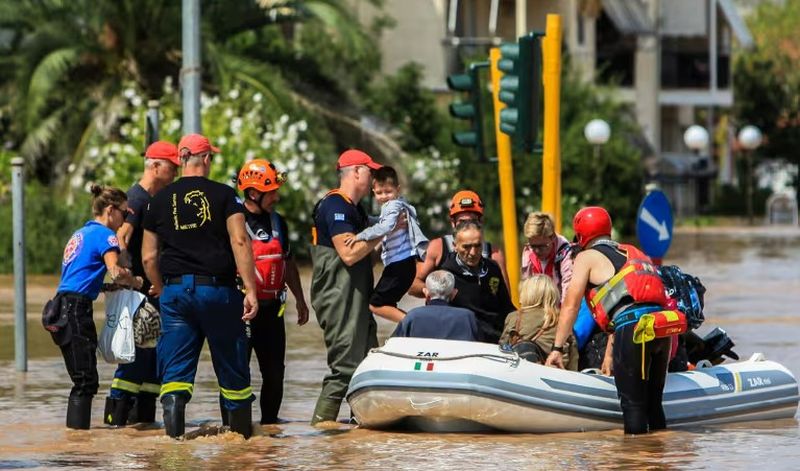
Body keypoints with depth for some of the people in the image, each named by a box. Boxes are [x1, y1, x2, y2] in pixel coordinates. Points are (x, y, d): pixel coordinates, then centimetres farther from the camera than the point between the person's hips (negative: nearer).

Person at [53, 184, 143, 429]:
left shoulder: (80, 233, 22)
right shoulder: (104, 234, -5)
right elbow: (116, 272, -19)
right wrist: (135, 282, 0)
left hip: (62, 306, 9)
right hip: (77, 307, -9)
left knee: (84, 380, 12)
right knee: (86, 380, -10)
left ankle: (75, 432, 12)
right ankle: (78, 430, -16)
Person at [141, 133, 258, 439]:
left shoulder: (160, 201, 8)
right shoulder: (223, 195, -1)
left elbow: (149, 257, 9)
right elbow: (239, 242, -10)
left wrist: (162, 292, 24)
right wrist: (250, 290, -12)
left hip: (175, 290, 2)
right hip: (217, 288, -2)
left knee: (176, 365, 3)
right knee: (231, 366, 9)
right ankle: (241, 430, 17)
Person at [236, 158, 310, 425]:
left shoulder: (277, 222, 15)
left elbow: (288, 262, 25)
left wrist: (300, 300, 28)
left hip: (271, 308, 7)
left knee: (274, 371, 9)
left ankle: (270, 422, 20)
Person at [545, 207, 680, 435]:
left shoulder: (587, 257, 11)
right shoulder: (631, 253, 31)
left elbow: (570, 306, 7)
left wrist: (557, 348, 12)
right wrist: (609, 354, 34)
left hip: (633, 330, -7)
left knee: (632, 405, -2)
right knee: (653, 404, 15)